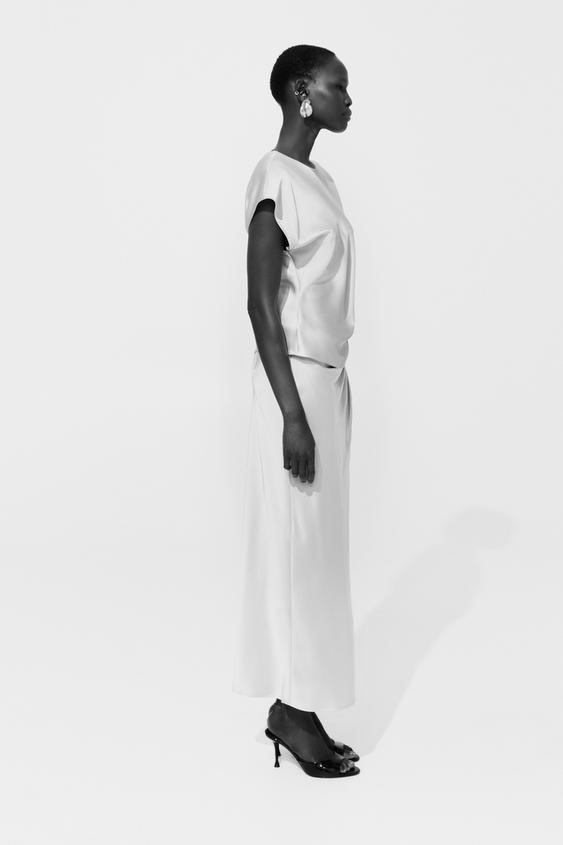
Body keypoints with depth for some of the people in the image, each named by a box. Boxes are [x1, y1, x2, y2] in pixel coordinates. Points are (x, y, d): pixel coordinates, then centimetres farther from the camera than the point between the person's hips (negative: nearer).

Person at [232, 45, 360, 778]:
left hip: (330, 379, 9)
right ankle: (295, 710, 9)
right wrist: (293, 414, -20)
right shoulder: (275, 181, -13)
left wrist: (333, 393, 18)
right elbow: (262, 304, -18)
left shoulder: (321, 181, 15)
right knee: (296, 547, -2)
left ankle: (295, 705, 18)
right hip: (296, 383, -9)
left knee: (320, 546, 10)